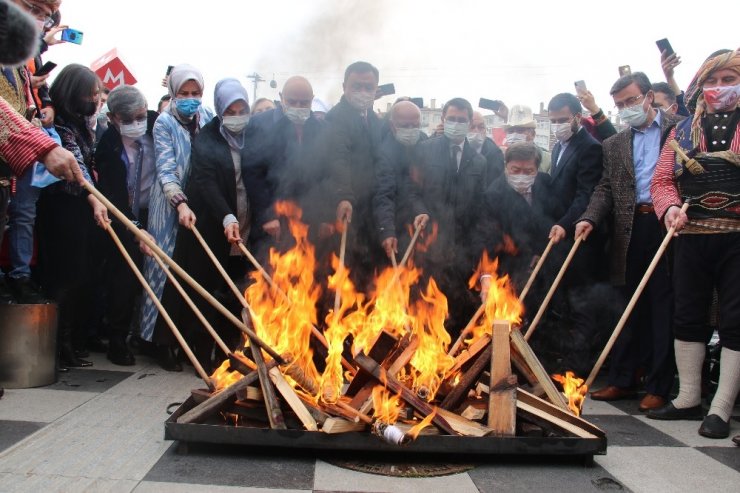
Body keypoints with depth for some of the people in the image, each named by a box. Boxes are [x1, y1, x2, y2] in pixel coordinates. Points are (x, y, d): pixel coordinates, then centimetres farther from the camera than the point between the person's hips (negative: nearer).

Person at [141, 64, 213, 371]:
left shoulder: (208, 119, 7)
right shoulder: (164, 123, -3)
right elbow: (165, 169, -12)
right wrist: (180, 202, -27)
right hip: (170, 207, -3)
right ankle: (165, 344, 6)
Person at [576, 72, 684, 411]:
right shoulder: (615, 145, 17)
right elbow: (605, 188, 11)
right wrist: (590, 218, -7)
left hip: (669, 226, -4)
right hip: (630, 231, 4)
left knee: (664, 308, 1)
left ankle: (659, 386, 9)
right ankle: (622, 380, 18)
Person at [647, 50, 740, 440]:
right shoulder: (682, 130, 12)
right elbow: (662, 180, 8)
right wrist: (670, 207, -12)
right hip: (691, 236, 3)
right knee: (687, 316, 9)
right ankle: (688, 398, 22)